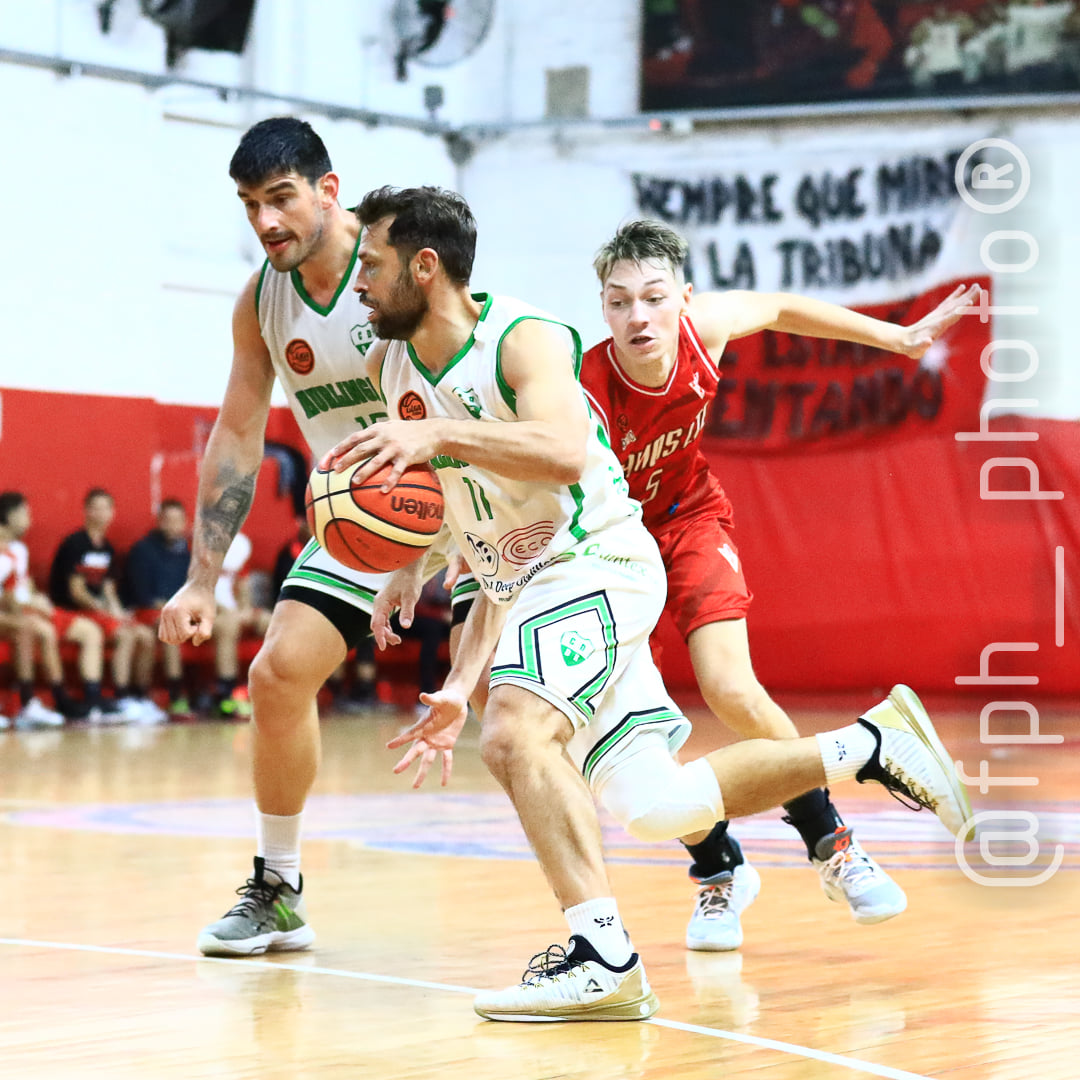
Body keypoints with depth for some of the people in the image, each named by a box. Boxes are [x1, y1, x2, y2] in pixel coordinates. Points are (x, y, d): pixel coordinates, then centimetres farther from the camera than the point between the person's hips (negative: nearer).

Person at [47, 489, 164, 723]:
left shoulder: (107, 548, 14)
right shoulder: (75, 544, -11)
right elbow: (76, 591, -15)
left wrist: (117, 611, -3)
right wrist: (107, 612, -19)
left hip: (101, 610, 8)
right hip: (73, 612, -8)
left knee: (146, 636, -7)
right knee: (125, 635, -28)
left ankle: (141, 698, -1)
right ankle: (122, 701, -28)